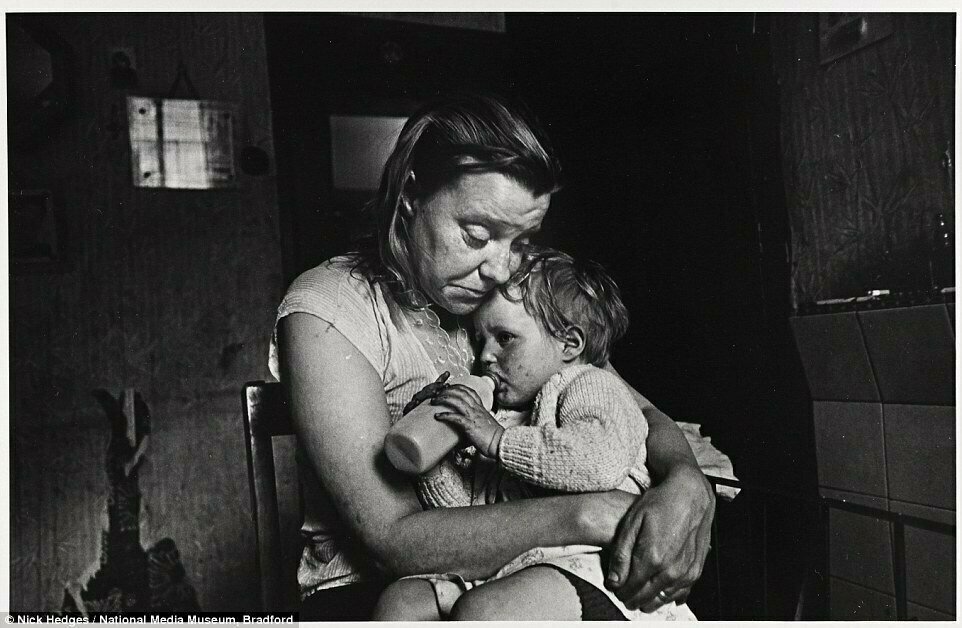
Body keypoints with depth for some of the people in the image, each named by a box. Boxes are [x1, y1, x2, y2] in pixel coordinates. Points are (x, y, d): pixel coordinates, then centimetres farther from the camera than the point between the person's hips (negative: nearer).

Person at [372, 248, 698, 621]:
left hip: (586, 564, -7)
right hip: (504, 570, 7)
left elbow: (601, 461, -21)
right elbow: (464, 511, 18)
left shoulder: (590, 385, 2)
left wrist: (498, 439, -15)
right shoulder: (501, 418, 23)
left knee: (478, 610, -32)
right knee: (399, 601, -10)